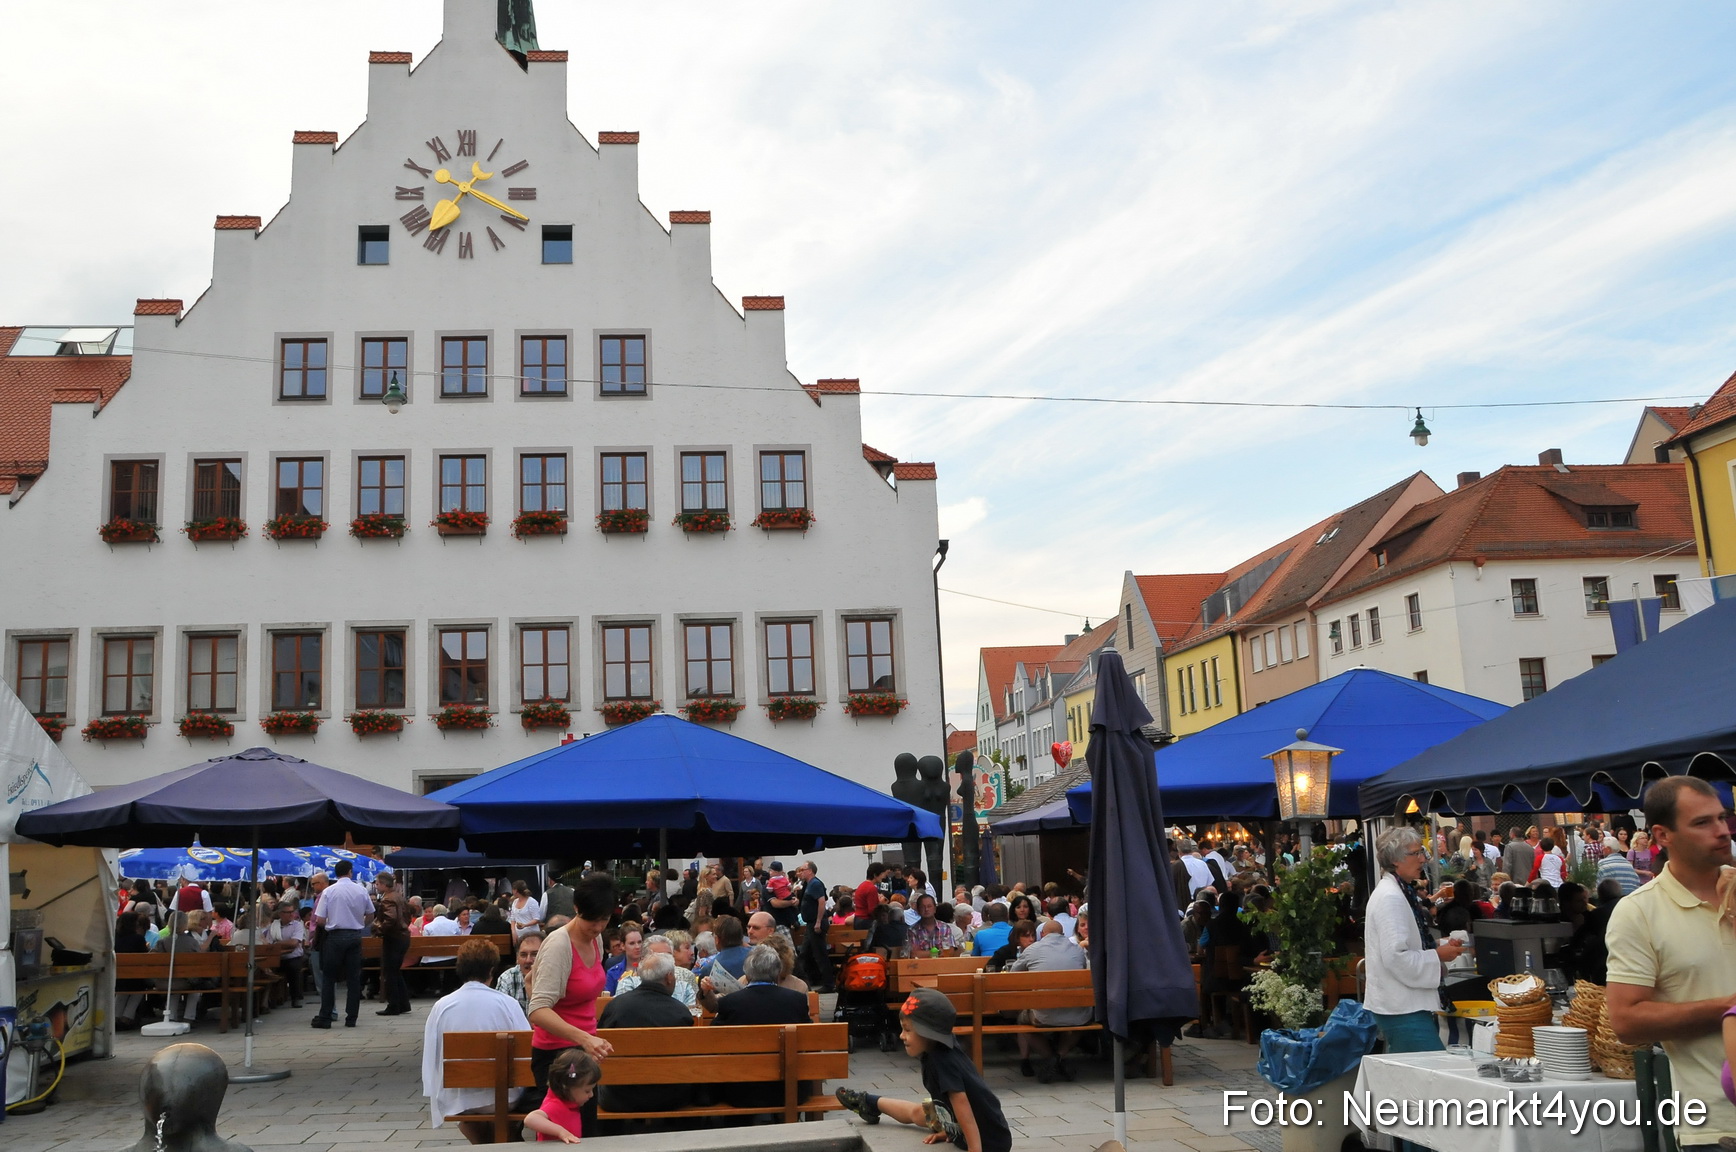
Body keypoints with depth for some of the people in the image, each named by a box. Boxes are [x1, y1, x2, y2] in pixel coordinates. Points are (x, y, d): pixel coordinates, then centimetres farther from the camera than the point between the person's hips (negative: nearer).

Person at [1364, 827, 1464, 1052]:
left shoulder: (1400, 893, 16)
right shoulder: (1390, 898, -17)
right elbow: (1396, 957, -23)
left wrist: (1442, 946, 11)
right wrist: (1438, 955, -12)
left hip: (1407, 1006, 10)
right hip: (1402, 1009, -10)